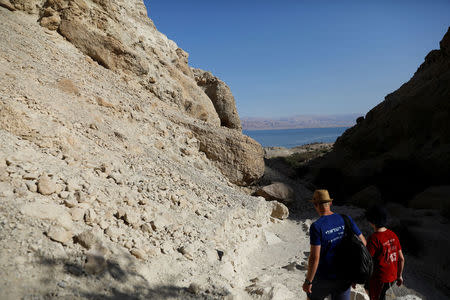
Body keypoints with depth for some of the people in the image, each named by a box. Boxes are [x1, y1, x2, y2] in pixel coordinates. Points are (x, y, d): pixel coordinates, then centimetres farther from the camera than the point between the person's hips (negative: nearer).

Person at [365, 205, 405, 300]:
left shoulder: (373, 239, -23)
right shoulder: (393, 235, -2)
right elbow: (401, 259, 6)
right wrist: (399, 276, 20)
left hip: (380, 279, -7)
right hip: (392, 277, 7)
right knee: (367, 286, 25)